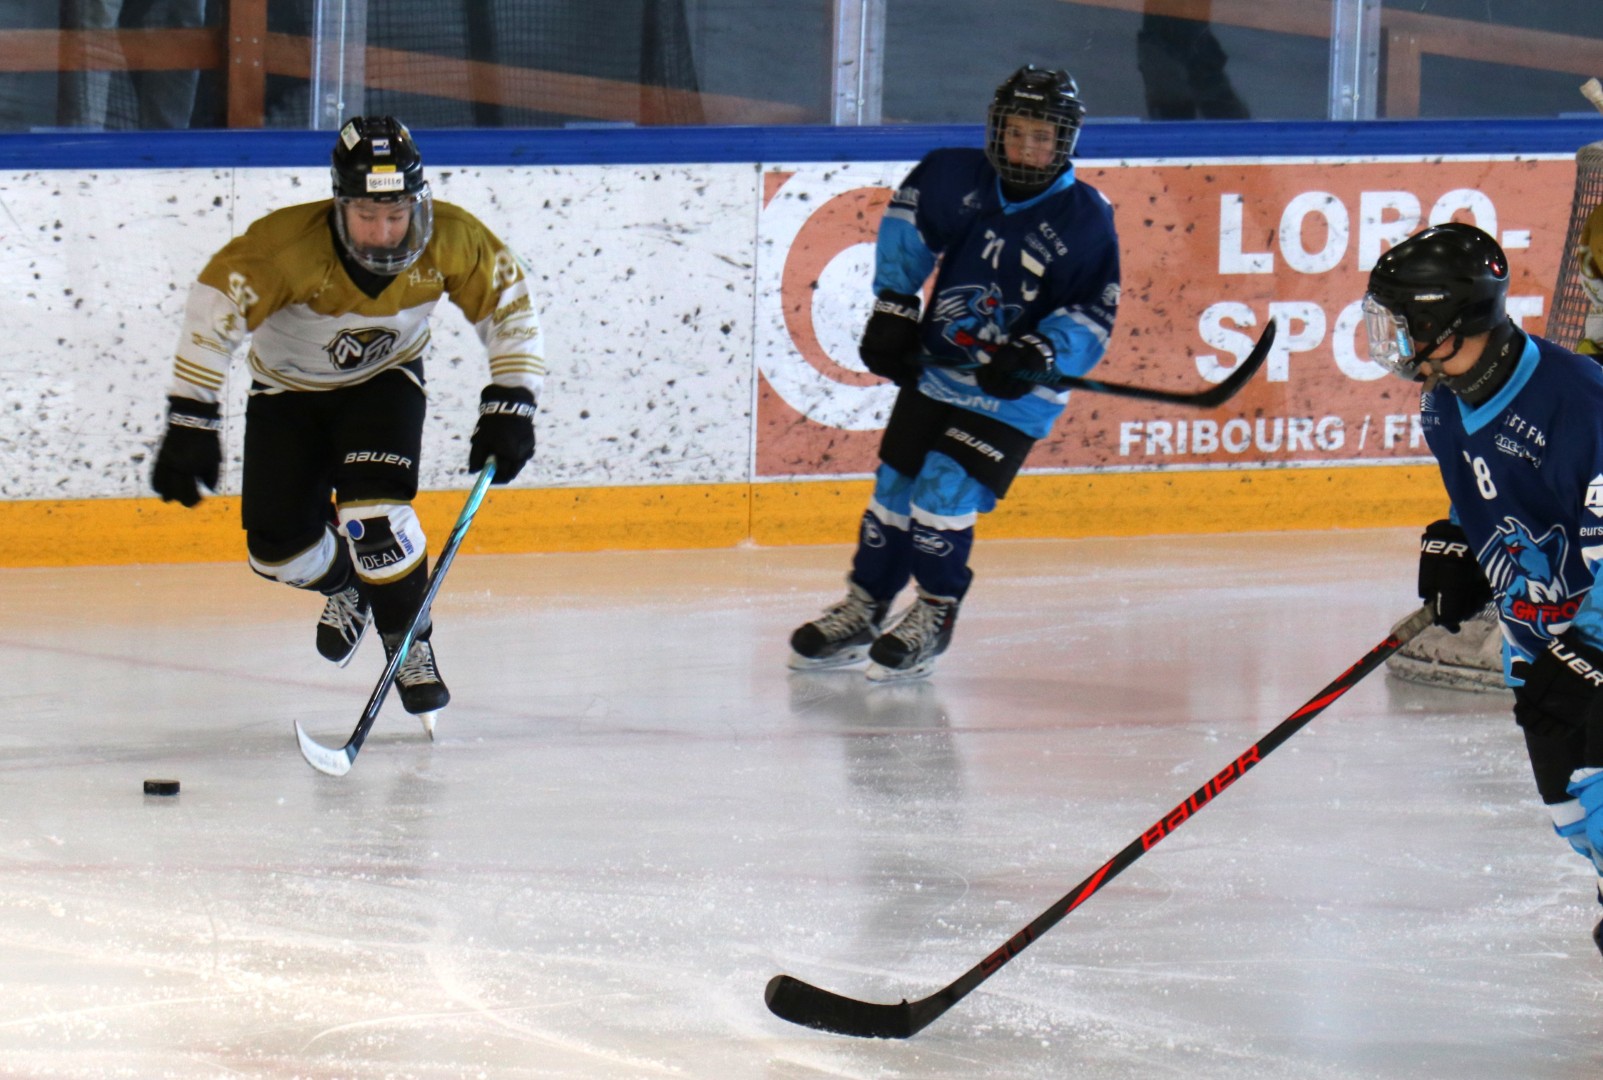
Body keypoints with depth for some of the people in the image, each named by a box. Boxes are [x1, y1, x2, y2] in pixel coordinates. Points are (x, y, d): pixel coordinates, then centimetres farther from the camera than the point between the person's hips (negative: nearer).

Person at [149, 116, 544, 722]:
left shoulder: (452, 241, -27)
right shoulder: (289, 246, -37)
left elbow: (508, 307, -12)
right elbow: (214, 308, -37)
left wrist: (509, 406, -16)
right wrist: (190, 422, -41)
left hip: (384, 382, 0)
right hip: (288, 391, 0)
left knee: (375, 510, -25)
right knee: (278, 550, -3)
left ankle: (409, 644, -4)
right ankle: (343, 585, 33)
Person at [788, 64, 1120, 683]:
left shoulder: (1085, 219, -13)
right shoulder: (957, 180, -5)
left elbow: (1093, 313, -10)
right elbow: (908, 219, 15)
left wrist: (1041, 354, -27)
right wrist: (893, 306, 9)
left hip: (1012, 393, -4)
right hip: (932, 371, 5)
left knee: (944, 491, -17)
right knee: (895, 487, 9)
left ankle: (934, 618, 2)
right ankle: (862, 612, 26)